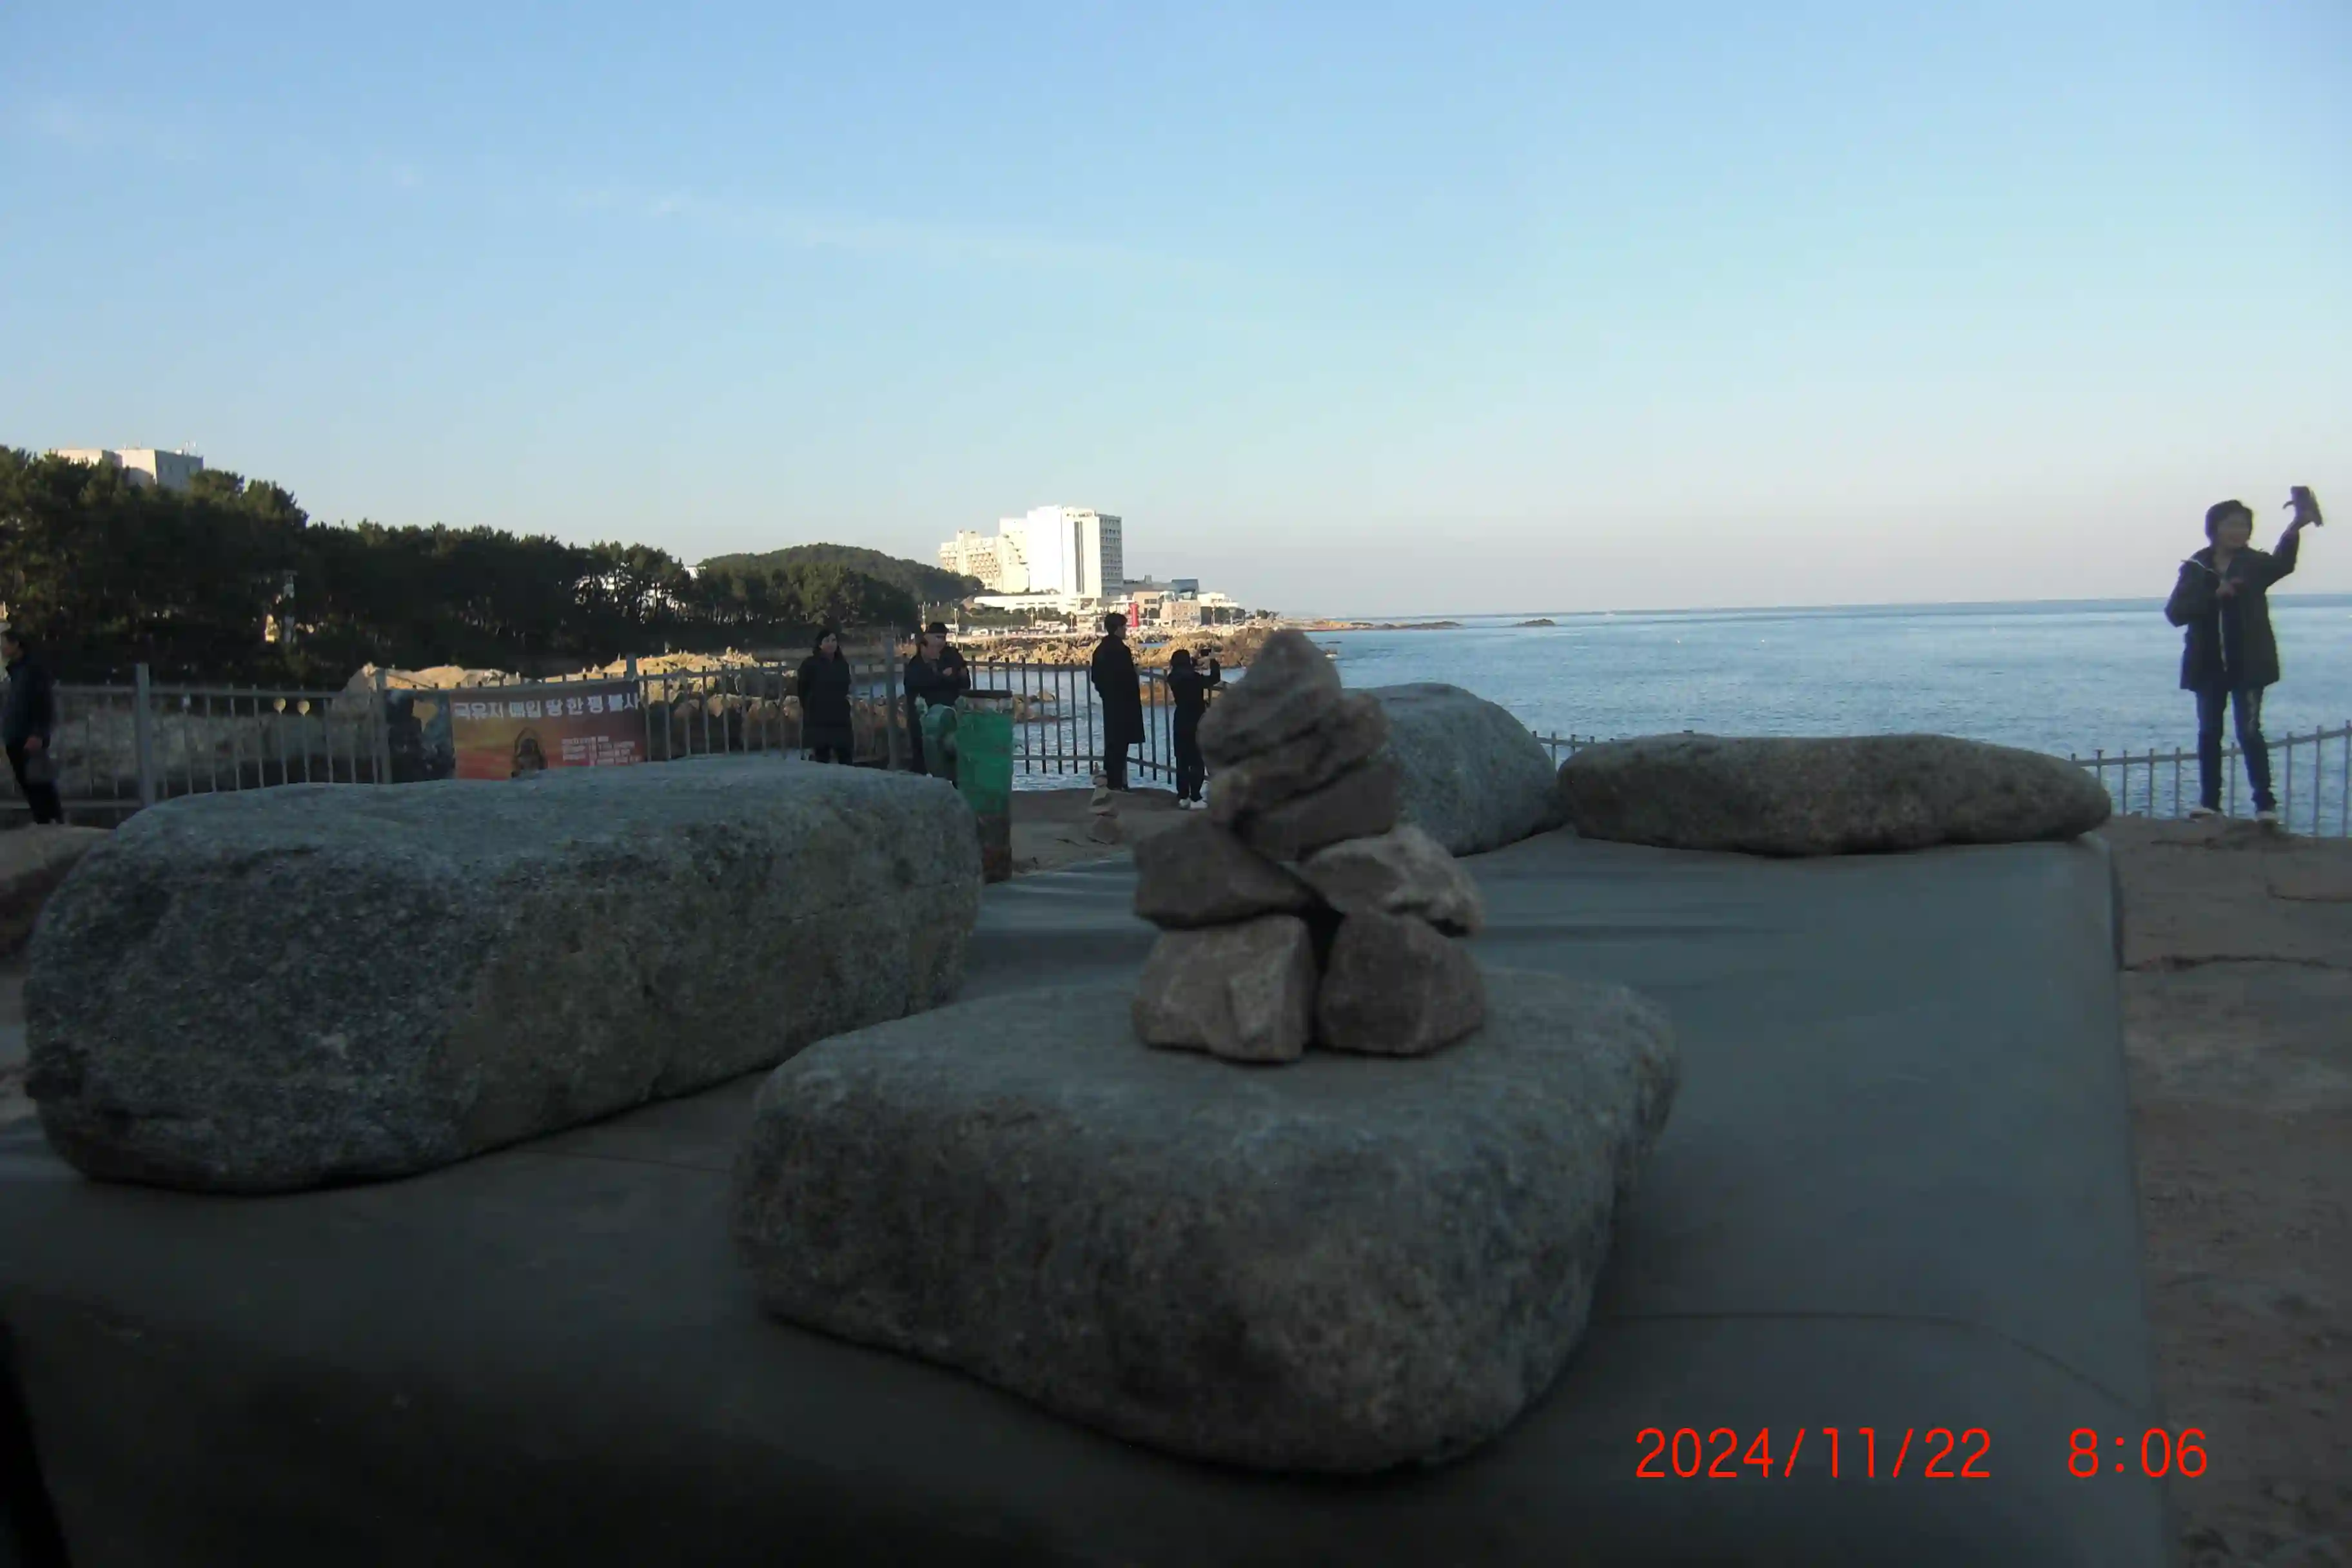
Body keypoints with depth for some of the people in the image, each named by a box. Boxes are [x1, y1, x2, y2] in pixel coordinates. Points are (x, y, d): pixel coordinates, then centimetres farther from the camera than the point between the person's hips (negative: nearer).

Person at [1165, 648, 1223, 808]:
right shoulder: (1192, 677, -17)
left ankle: (1183, 798, 12)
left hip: (1181, 723, 6)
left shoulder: (1174, 678, 2)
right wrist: (1213, 660, -1)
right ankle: (1195, 799, -4)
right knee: (1198, 761, -1)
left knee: (1183, 760, 10)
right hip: (1196, 723, -6)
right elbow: (1214, 679, -13)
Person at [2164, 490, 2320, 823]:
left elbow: (2282, 563, -23)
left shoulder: (2255, 564, 0)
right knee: (2209, 733, 8)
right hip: (2209, 665, 2)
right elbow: (2175, 612, -7)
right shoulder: (2195, 568, 4)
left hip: (2247, 665, -2)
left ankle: (2266, 803, -5)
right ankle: (2209, 800, 15)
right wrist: (2214, 595, -21)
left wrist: (2296, 528, -41)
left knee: (2250, 732, -8)